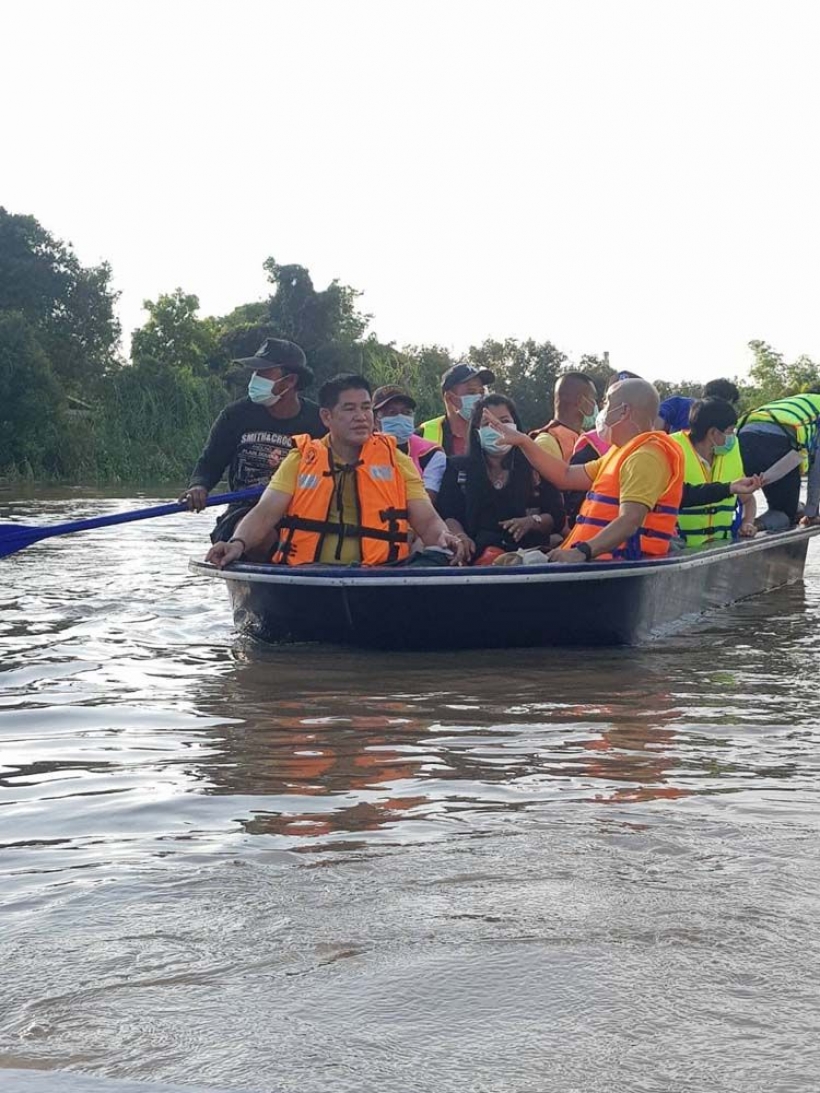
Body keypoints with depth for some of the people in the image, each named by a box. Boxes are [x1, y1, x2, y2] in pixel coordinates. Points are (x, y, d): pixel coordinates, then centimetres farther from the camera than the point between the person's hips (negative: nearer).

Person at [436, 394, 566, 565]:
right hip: (478, 552, 0)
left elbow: (557, 518, 12)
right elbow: (447, 515, 8)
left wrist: (532, 522, -9)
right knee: (492, 557, -39)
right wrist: (460, 536, -14)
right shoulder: (458, 468, 20)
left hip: (528, 550, 0)